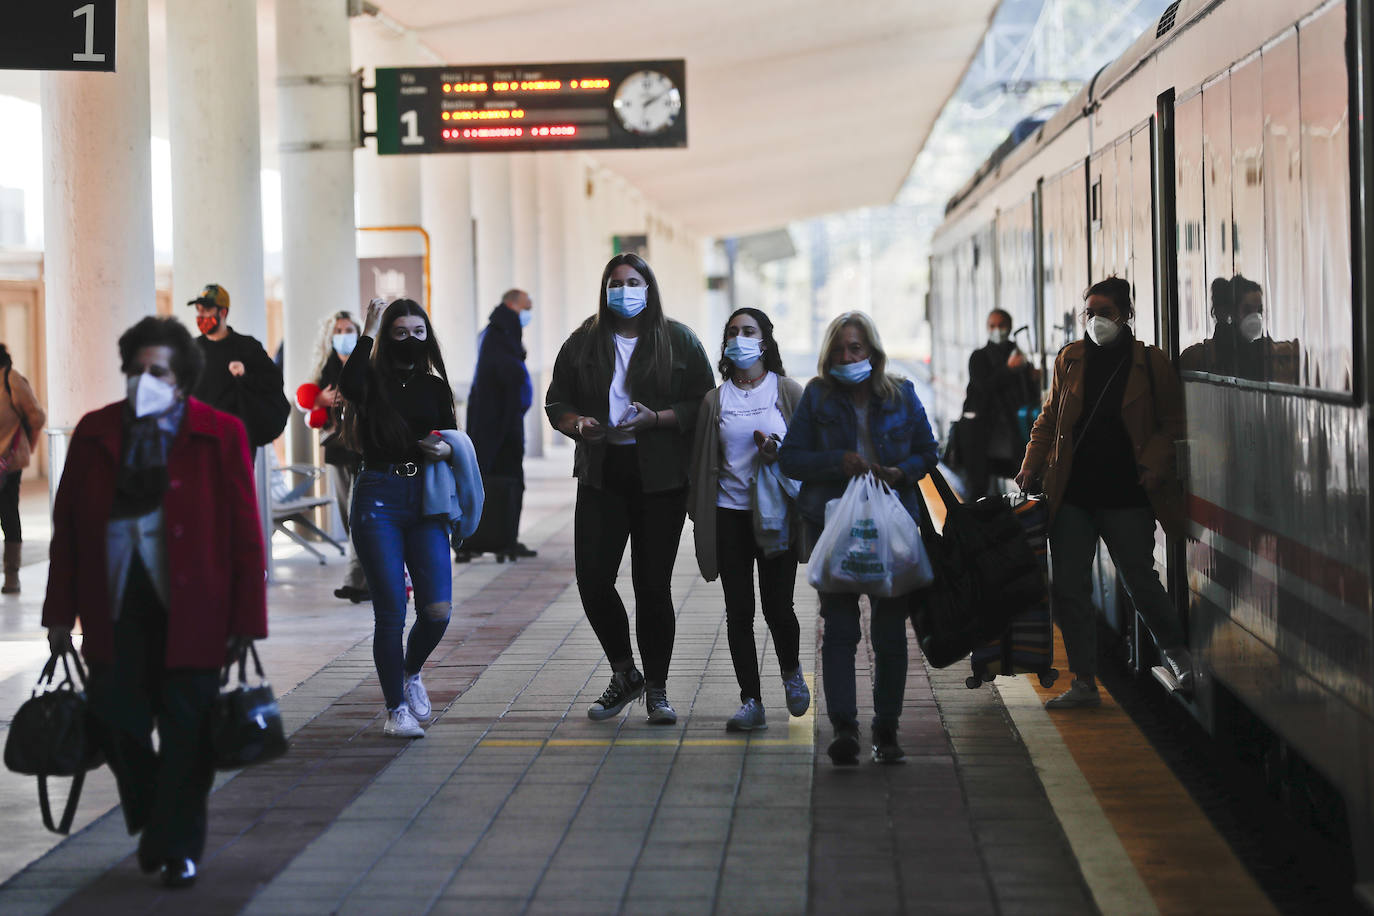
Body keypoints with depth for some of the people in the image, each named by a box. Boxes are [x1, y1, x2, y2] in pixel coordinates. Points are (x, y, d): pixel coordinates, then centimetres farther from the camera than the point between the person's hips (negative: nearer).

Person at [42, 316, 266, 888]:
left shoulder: (220, 435, -2)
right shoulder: (94, 433, 6)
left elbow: (245, 533, -3)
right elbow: (67, 527, 8)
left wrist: (246, 621, -7)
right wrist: (60, 614, 4)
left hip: (190, 612, -2)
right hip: (115, 610, 2)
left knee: (185, 731, 2)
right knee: (115, 722, 2)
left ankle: (178, 847, 20)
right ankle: (151, 824, 30)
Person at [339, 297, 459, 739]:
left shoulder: (435, 387, 13)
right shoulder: (374, 380, 2)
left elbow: (452, 438, 20)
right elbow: (349, 385, -22)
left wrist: (447, 450, -4)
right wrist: (368, 332, -15)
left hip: (425, 499, 3)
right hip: (378, 499, -3)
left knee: (437, 610, -6)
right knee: (391, 611, -5)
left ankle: (411, 673, 25)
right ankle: (396, 709, 8)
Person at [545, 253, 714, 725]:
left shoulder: (680, 341, 4)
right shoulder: (583, 343, 10)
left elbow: (704, 404, 0)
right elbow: (556, 403, 13)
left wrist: (656, 419, -16)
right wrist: (578, 425, -9)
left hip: (661, 479, -2)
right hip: (601, 476, 2)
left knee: (653, 584, -1)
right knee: (592, 578, -5)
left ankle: (656, 689, 13)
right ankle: (623, 675, 17)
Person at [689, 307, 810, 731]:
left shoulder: (787, 391, 3)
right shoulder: (715, 400, 8)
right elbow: (703, 463, 10)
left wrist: (780, 454, -16)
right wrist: (700, 520, 6)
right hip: (730, 513, 2)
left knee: (777, 607, -5)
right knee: (739, 612, 0)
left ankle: (791, 671, 26)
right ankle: (751, 703, 8)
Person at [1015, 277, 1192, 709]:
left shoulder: (1150, 363, 0)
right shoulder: (1069, 360, 9)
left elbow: (1172, 423, 4)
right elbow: (1050, 419, 16)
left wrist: (1154, 463, -11)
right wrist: (1032, 466, 6)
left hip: (1126, 495, -3)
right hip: (1072, 494, 3)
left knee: (1140, 582, 1)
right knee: (1067, 588, 2)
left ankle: (1176, 650, 30)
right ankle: (1084, 684, 12)